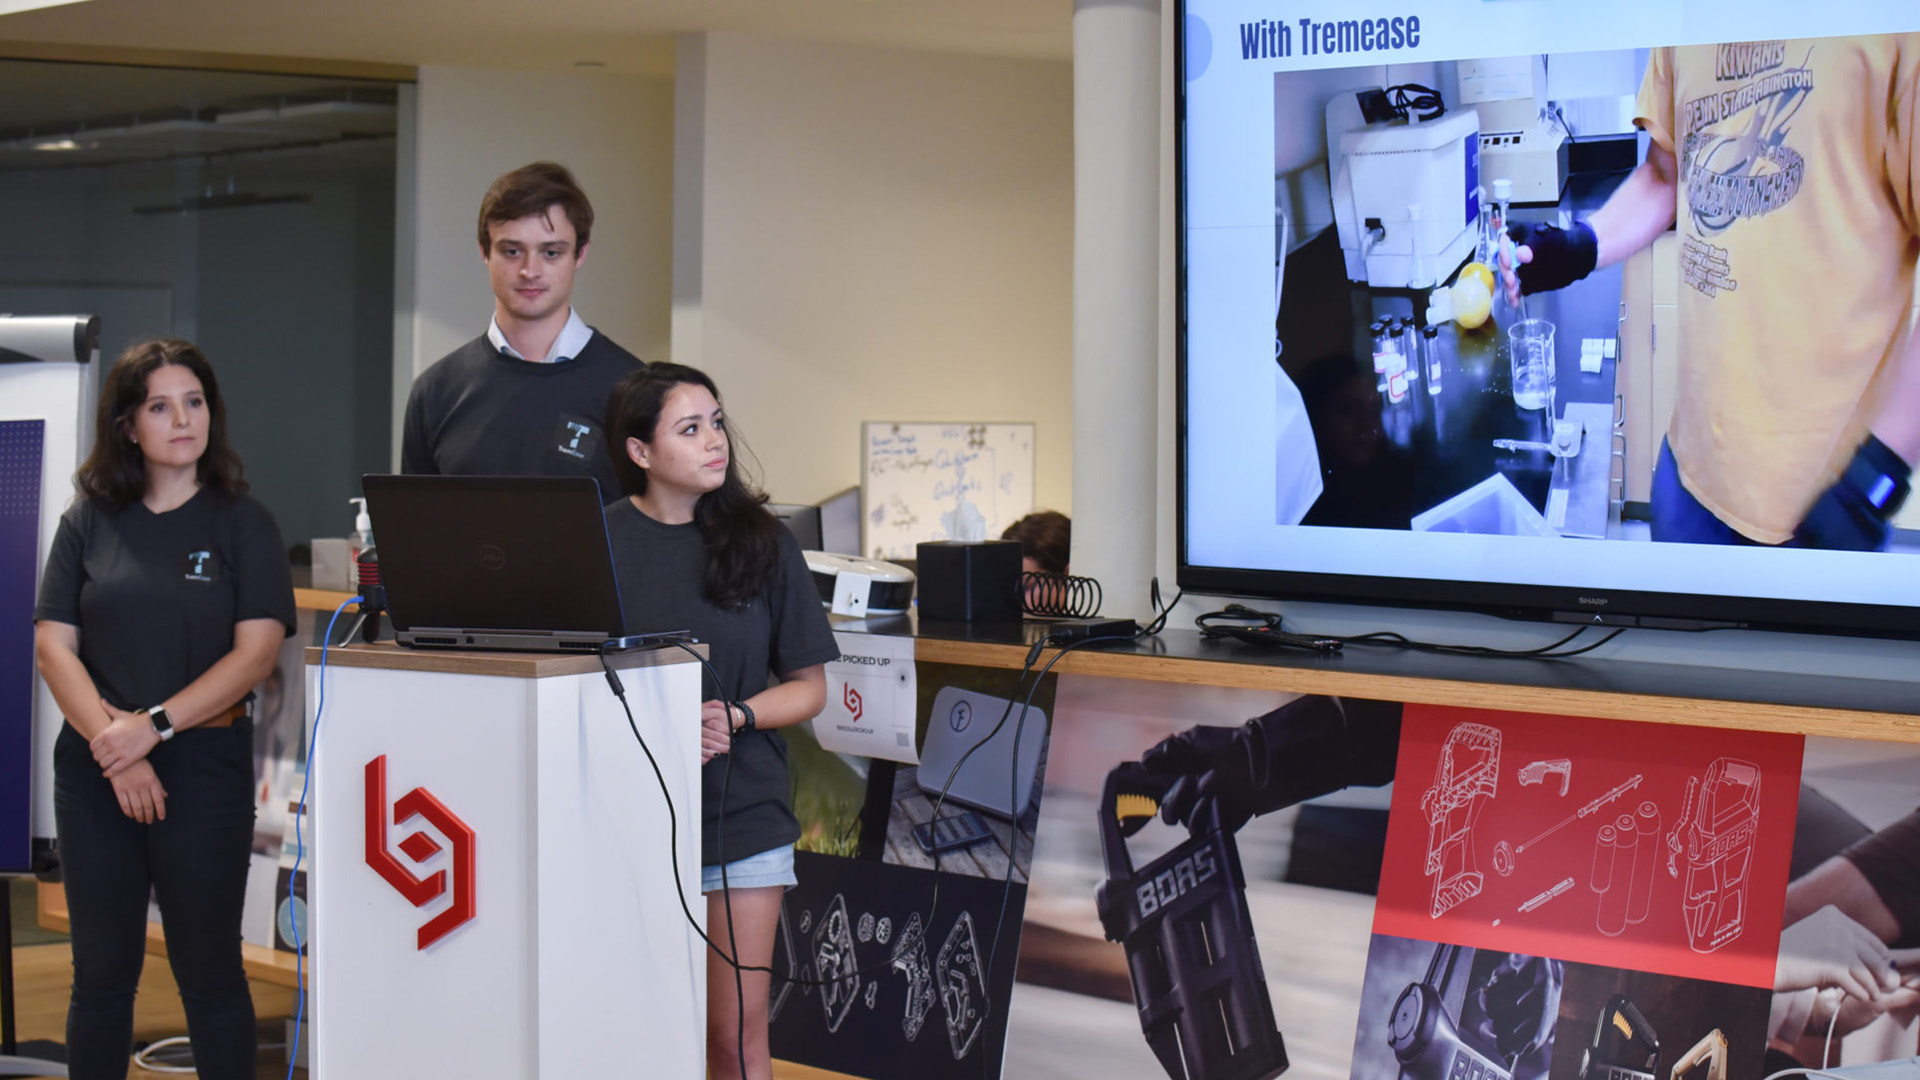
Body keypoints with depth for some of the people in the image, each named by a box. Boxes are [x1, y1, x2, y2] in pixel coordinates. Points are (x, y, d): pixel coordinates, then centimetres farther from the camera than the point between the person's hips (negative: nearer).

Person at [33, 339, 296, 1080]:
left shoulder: (243, 524, 2)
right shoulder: (87, 524, 8)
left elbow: (256, 652, -7)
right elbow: (53, 646, 1)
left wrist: (154, 726, -15)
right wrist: (111, 742, -13)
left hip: (204, 767, -2)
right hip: (94, 769, 2)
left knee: (209, 971, 3)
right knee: (101, 971, 9)